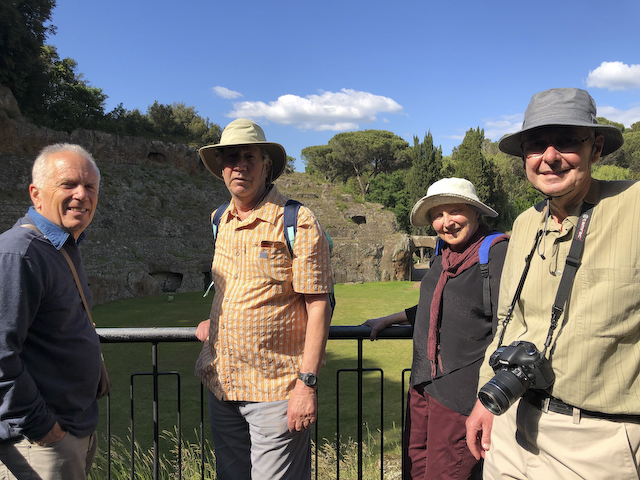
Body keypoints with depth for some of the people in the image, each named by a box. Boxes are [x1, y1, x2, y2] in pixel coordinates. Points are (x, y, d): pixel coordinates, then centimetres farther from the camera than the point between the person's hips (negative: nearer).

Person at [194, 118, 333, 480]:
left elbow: (317, 306, -14)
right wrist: (217, 322, 13)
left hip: (275, 390, -6)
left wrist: (307, 383, -17)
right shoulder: (221, 221, 10)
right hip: (222, 383, 7)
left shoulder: (298, 222, -11)